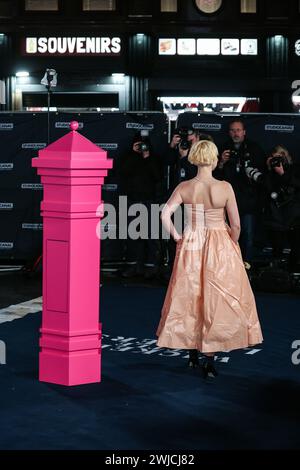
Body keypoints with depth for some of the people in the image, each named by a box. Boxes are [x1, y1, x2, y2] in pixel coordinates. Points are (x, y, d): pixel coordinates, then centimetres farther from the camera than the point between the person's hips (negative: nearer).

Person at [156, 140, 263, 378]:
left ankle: (193, 353, 26)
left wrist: (177, 238, -3)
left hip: (191, 247, 3)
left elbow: (165, 215, -16)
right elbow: (236, 225, -11)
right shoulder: (225, 188, -13)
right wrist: (232, 245, 7)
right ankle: (209, 360, 5)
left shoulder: (184, 188, -8)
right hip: (220, 249, -2)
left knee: (190, 297, 17)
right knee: (217, 300, 5)